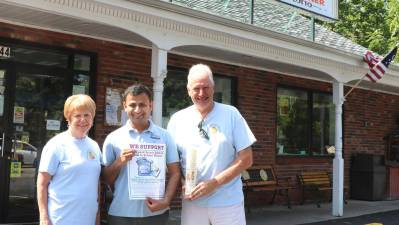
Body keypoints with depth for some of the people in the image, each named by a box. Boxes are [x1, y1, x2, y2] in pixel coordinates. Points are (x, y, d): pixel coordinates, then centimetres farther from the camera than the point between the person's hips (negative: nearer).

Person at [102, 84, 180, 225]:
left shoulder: (165, 136, 2)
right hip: (121, 214, 0)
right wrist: (119, 162, -12)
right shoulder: (113, 138, 2)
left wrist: (166, 201, -9)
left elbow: (174, 173, 3)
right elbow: (106, 179, 5)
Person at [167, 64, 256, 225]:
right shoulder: (178, 119, 3)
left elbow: (245, 159, -5)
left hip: (228, 202, -1)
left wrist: (214, 183, -14)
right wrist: (182, 184, -10)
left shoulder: (231, 114, -3)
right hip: (192, 203, 2)